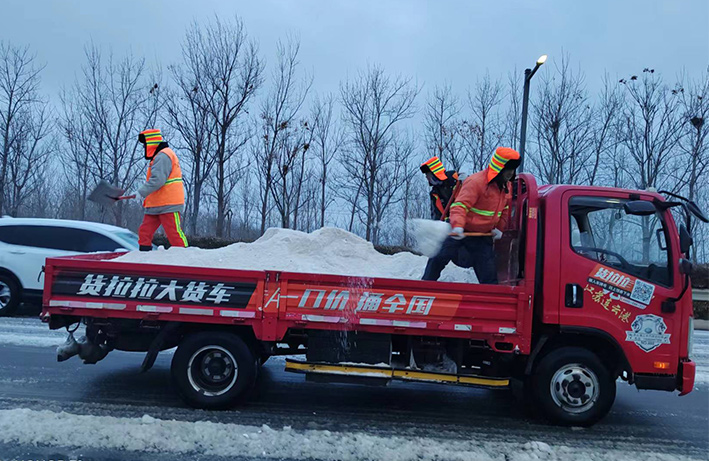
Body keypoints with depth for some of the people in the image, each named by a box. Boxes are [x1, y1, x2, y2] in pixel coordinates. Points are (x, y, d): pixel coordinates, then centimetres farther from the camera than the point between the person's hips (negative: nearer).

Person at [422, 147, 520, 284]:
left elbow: (505, 210, 22)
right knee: (439, 258, -4)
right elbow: (460, 205, -28)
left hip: (483, 237, 5)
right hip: (459, 232, -5)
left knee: (489, 275, 3)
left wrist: (499, 229, 9)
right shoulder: (476, 181, -20)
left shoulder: (506, 186, 7)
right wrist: (458, 225, -43)